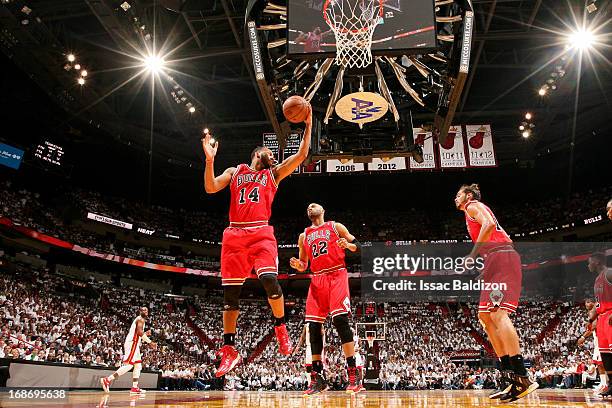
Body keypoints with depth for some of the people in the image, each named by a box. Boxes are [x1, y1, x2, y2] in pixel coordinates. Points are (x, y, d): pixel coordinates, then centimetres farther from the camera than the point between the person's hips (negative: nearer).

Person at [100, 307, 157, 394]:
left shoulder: (139, 319, 24)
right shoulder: (141, 319, -6)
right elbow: (139, 331, -21)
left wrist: (145, 334, 14)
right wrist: (150, 342, -19)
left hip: (134, 344, 11)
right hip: (132, 343, -11)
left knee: (138, 366, 11)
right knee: (128, 365, -17)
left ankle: (134, 388, 10)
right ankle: (107, 380, -21)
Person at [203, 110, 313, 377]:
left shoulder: (273, 173, 21)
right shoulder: (234, 172, 22)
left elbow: (301, 155, 12)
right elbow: (210, 188, 7)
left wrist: (308, 126, 8)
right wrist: (210, 159, -2)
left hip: (261, 233, -1)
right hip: (234, 233, 1)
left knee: (269, 279, -24)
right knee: (230, 290, 0)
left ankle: (280, 326, 1)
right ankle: (229, 349, 10)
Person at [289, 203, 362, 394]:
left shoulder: (335, 227, 10)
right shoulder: (304, 236, 20)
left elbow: (357, 246, 8)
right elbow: (304, 266, 22)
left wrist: (347, 245, -14)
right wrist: (297, 266, -2)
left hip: (337, 276, -4)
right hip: (317, 280, 5)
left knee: (341, 320, -19)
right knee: (314, 326, -2)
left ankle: (353, 375, -16)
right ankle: (317, 378, 7)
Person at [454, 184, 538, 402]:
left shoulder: (473, 206, 5)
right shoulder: (477, 211, 32)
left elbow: (489, 224, -16)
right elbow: (505, 237, 30)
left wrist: (473, 255, -13)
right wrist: (485, 267, 24)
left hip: (501, 258, -10)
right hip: (496, 263, 10)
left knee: (497, 313, -21)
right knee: (485, 316, 7)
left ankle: (522, 379, -26)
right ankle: (508, 376, 5)